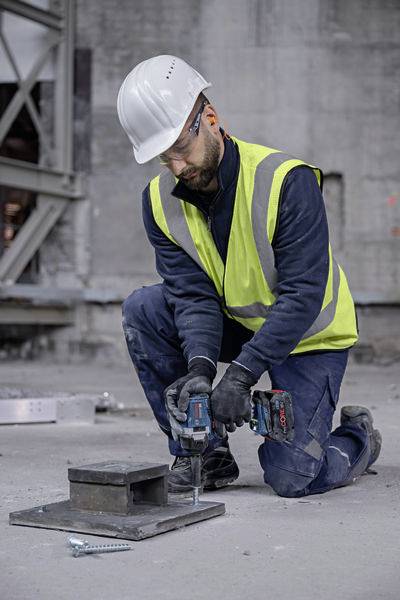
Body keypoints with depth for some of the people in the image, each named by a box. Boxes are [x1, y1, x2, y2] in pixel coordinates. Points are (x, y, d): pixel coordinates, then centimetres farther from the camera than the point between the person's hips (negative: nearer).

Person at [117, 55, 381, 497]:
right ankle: (203, 453, -6)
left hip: (309, 336, -5)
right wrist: (200, 367, -34)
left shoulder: (288, 180, -27)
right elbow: (193, 293, -16)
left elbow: (303, 295, -30)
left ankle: (358, 438, 20)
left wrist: (240, 375, -37)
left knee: (291, 477, -17)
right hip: (235, 325, 5)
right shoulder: (160, 200, -11)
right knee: (143, 310, -19)